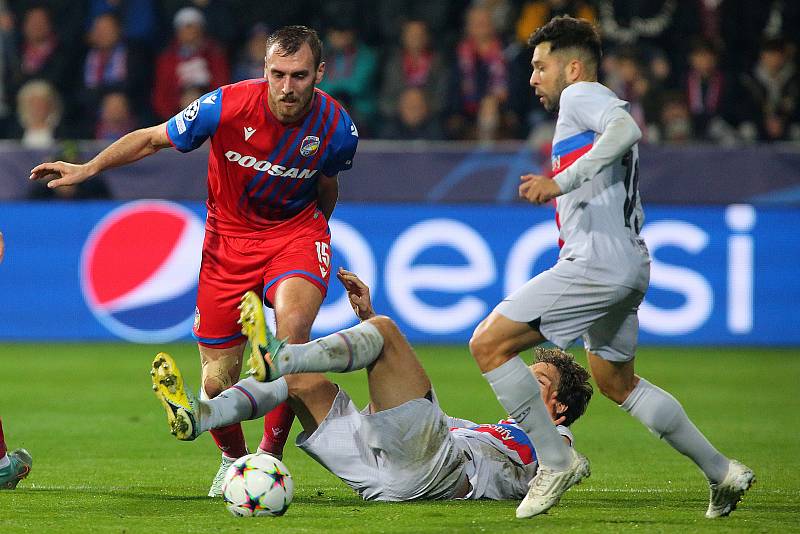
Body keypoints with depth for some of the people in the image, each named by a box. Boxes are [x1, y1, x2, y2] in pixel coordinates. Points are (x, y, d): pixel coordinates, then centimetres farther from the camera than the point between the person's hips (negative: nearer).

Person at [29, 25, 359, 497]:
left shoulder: (337, 128, -15)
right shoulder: (227, 106, -22)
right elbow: (152, 139, -5)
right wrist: (87, 168, -9)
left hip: (295, 231, 0)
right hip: (229, 236, 0)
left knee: (293, 330, -32)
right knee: (217, 384, -1)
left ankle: (270, 455, -17)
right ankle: (233, 459, 33)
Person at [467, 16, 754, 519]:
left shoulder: (582, 95, -4)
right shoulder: (592, 105, 26)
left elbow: (626, 128, -26)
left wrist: (561, 181, -31)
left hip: (599, 261, -11)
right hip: (630, 265, 11)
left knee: (489, 342, -12)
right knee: (619, 383, 25)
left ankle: (556, 461, -10)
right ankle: (722, 472, 26)